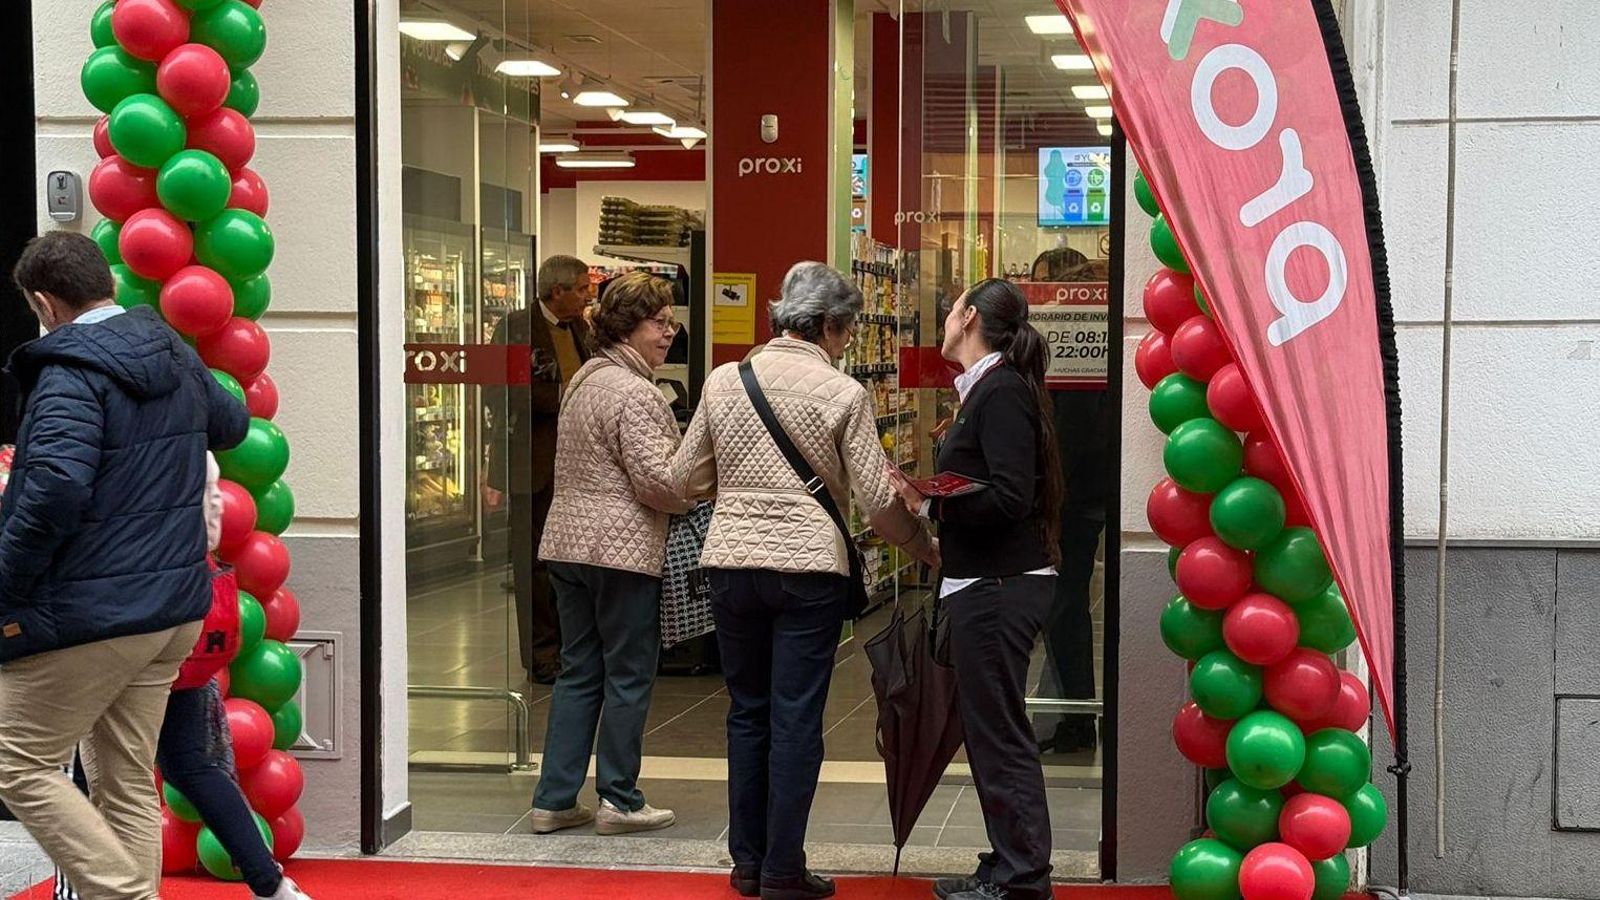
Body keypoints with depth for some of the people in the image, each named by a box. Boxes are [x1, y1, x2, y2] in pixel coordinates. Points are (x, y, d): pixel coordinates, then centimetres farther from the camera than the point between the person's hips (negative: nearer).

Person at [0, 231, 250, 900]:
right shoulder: (177, 357, 10)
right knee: (127, 783, 14)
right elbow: (231, 424, 31)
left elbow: (54, 488, -29)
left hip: (90, 615, -8)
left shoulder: (72, 370, -16)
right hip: (174, 607, 8)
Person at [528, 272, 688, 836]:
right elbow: (656, 479, -20)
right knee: (628, 675, 2)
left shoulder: (585, 379, 16)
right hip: (622, 550, -9)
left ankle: (554, 800, 14)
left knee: (578, 673, 13)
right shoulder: (634, 393, -16)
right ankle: (619, 802, 9)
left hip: (569, 544, 9)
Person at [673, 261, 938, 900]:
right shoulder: (843, 393, -6)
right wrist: (927, 548, 11)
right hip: (808, 567, -4)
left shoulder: (724, 381, 4)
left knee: (747, 713, 14)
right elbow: (878, 500, -5)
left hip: (731, 561, 4)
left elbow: (687, 477, 10)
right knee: (796, 720, 3)